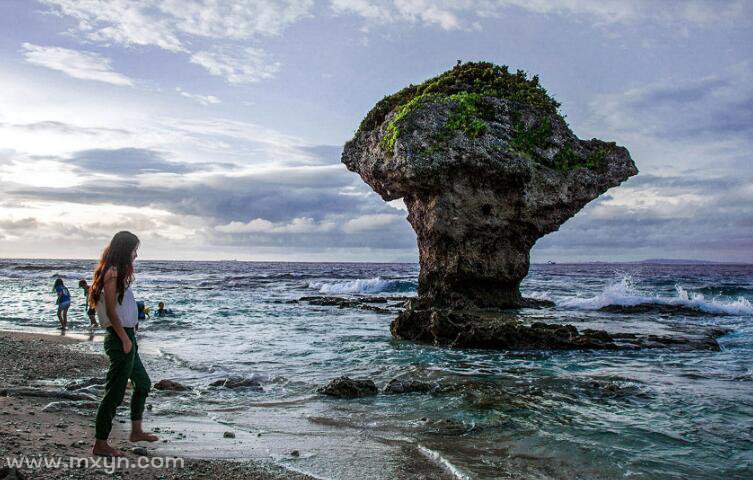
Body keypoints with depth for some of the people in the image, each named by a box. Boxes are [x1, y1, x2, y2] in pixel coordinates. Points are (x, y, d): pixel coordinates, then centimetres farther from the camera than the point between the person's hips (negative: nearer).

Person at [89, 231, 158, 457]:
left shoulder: (117, 272, 14)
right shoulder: (112, 273, -16)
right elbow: (111, 310, -20)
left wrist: (129, 337, 14)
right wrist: (125, 338, -18)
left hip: (126, 337, 10)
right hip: (120, 337, -10)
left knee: (143, 383, 21)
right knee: (115, 392, -3)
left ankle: (136, 431, 31)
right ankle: (100, 444, 6)